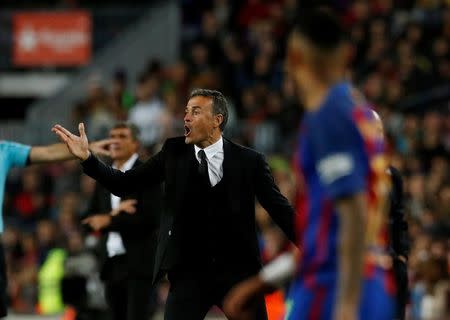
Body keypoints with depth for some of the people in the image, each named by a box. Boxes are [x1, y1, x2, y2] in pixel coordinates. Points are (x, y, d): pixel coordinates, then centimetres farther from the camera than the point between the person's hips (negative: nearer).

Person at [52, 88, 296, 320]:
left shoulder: (248, 160, -2)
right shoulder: (174, 152, 3)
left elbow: (280, 209, 0)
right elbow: (125, 184, 2)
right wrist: (87, 158, -11)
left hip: (238, 270, 0)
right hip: (189, 271, 1)